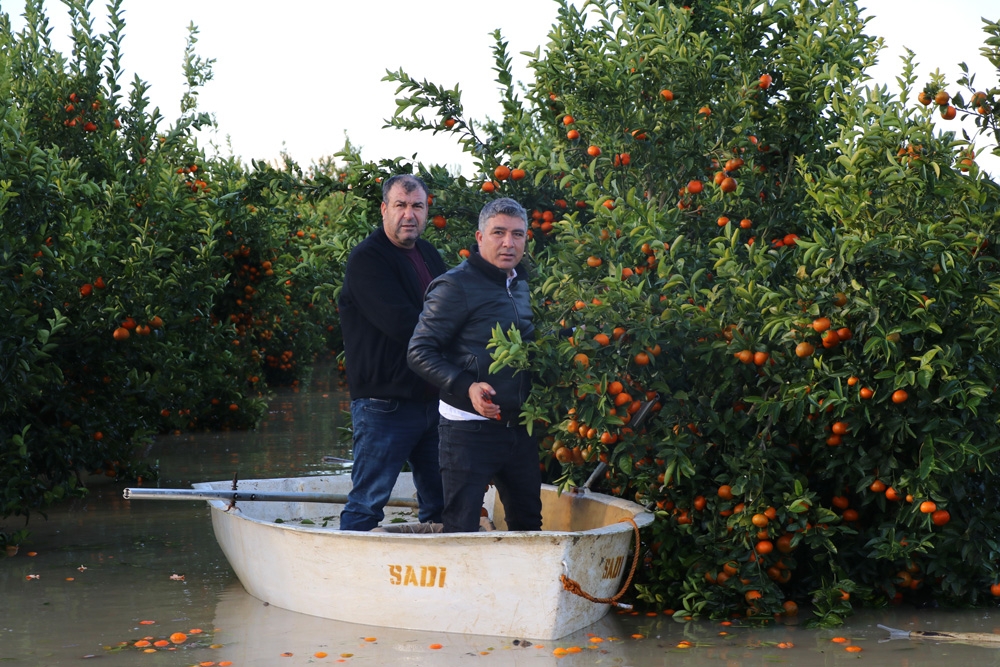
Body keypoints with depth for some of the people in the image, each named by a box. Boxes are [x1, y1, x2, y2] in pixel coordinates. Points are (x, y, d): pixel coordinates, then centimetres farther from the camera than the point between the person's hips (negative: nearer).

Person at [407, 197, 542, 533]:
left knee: (528, 523, 16)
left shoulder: (521, 285, 14)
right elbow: (419, 351, -14)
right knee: (461, 530, -3)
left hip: (519, 427, 8)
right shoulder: (456, 285, -11)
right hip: (469, 428, -7)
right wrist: (466, 387, -25)